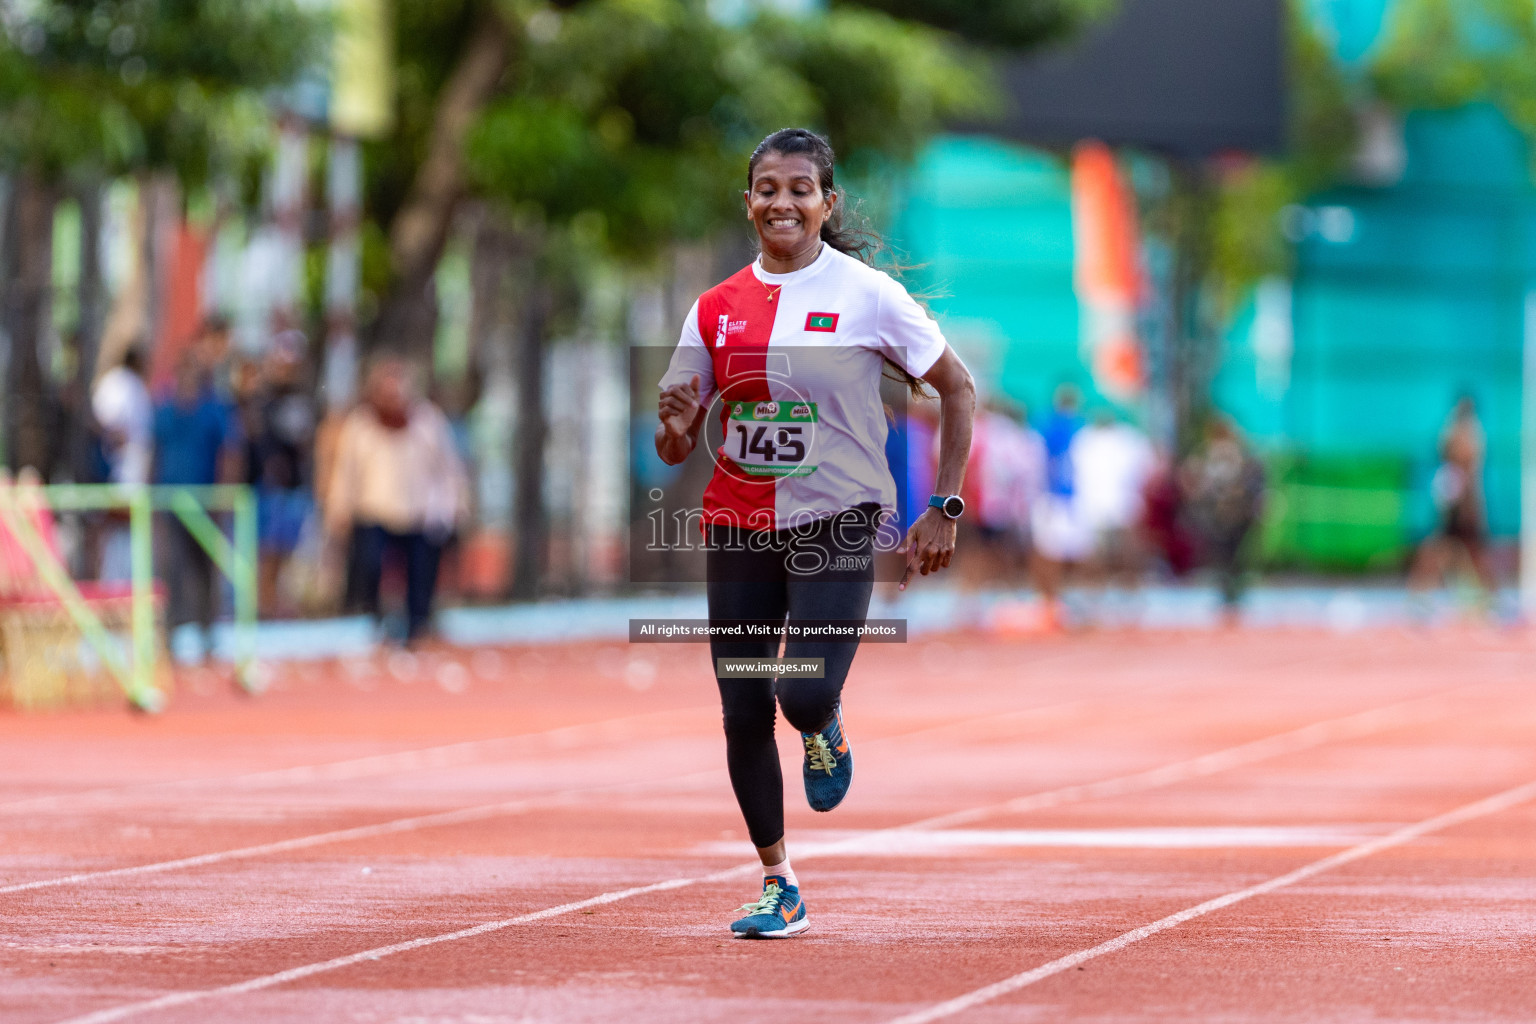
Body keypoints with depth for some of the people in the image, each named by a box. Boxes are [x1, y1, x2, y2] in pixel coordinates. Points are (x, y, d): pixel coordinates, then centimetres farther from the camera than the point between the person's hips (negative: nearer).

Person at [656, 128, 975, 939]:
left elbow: (958, 388, 2)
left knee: (805, 695, -19)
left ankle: (824, 729, 20)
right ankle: (778, 886, 16)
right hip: (738, 529, 4)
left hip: (836, 523, -3)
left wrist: (944, 509, -2)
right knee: (743, 714, 1)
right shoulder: (716, 309, 5)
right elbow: (673, 449, 10)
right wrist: (676, 425, -15)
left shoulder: (867, 294, -5)